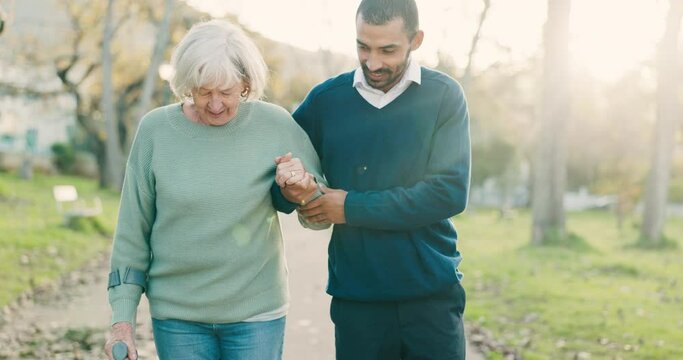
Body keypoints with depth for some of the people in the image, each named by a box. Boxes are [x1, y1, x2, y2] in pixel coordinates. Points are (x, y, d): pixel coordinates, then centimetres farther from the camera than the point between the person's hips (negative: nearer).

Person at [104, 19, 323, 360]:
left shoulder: (275, 125, -6)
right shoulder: (155, 130, -6)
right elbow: (133, 229, 0)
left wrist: (301, 189, -17)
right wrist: (123, 318, -1)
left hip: (256, 311, 0)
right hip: (176, 315, 0)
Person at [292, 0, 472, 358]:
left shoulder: (444, 96, -4)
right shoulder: (326, 99, 1)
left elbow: (449, 192, -12)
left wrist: (353, 207, -12)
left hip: (433, 295, -1)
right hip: (355, 296, 2)